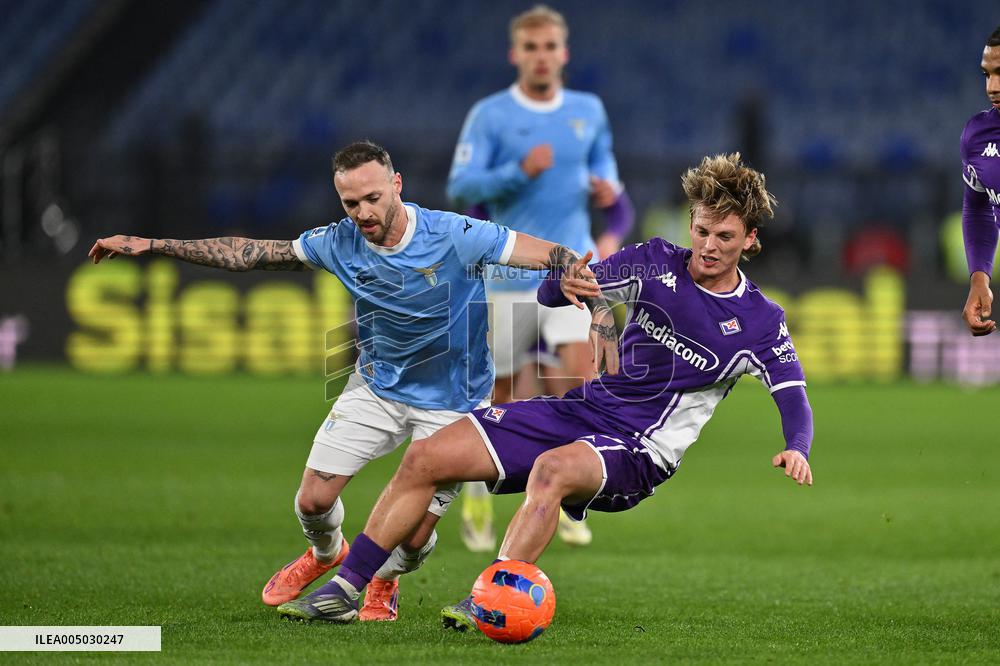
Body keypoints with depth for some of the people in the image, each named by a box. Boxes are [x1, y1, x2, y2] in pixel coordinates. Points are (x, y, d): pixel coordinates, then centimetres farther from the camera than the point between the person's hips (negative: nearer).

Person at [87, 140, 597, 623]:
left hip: (450, 402, -3)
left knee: (413, 537, -8)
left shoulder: (454, 236, -25)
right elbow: (247, 253, -6)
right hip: (376, 386, 3)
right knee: (313, 501, -2)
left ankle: (385, 580, 31)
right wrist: (152, 246, -9)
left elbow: (550, 254, -25)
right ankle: (325, 554, 37)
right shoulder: (340, 243, -13)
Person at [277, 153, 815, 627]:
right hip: (580, 411, 5)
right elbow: (550, 295, 4)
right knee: (426, 457, -7)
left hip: (638, 455, -5)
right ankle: (346, 588, 1)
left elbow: (794, 400, -9)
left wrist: (796, 449, -32)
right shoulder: (656, 262, 5)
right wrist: (567, 283, -21)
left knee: (552, 470, -40)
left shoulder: (759, 321, -4)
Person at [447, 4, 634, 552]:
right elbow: (460, 187, -9)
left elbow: (602, 164, 22)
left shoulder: (589, 111, 7)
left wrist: (606, 188, -1)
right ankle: (478, 493, 28)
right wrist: (519, 172, -23)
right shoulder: (489, 115, -4)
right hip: (509, 274, -2)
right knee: (499, 393, 4)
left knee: (579, 374, -16)